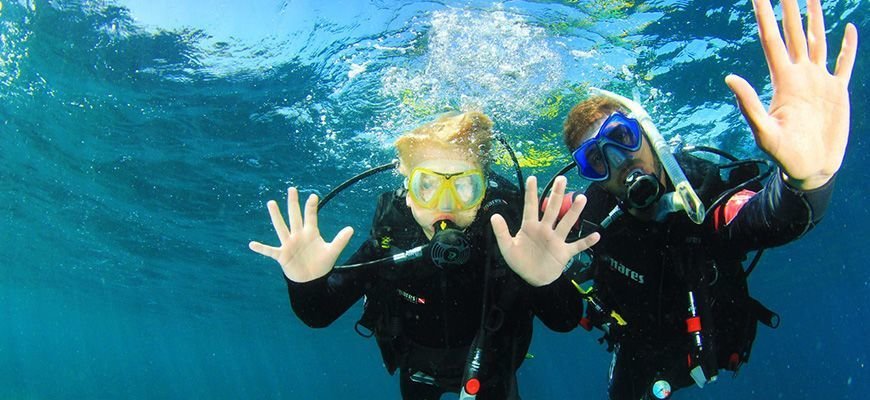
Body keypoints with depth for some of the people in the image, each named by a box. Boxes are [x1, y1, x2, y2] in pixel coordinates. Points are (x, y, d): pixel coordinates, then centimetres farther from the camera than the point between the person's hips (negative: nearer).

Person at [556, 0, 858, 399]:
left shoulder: (705, 192, -34)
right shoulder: (595, 210, -23)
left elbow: (772, 216, -59)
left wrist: (809, 175, -80)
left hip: (712, 355, -2)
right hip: (637, 352, 3)